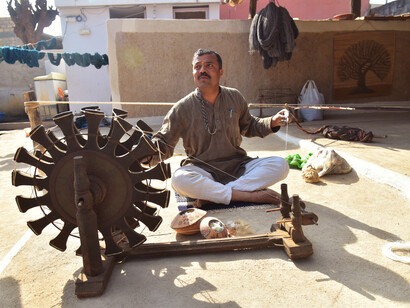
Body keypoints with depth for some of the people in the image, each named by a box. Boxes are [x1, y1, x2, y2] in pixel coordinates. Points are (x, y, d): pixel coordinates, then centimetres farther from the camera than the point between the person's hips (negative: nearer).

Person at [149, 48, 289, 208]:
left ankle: (210, 195, -26)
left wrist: (271, 123, 5)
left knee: (280, 165, -19)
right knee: (179, 179, -35)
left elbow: (249, 126, 23)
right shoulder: (182, 108, -2)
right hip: (202, 171, -3)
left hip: (238, 166, 4)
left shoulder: (235, 97, 8)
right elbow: (164, 144, -2)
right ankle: (249, 196, -29)